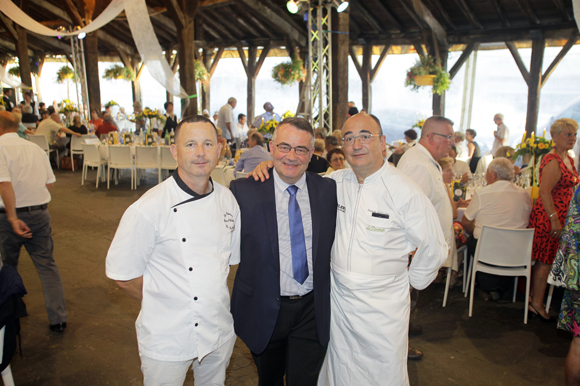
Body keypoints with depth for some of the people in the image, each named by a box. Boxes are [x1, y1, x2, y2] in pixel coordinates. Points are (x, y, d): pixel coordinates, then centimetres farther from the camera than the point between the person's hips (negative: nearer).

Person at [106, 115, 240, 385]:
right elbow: (124, 277, -12)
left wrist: (214, 300, 1)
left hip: (219, 333, 5)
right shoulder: (149, 209, -20)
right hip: (167, 339, -4)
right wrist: (165, 303, -3)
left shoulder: (227, 200, -4)